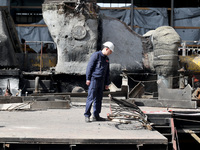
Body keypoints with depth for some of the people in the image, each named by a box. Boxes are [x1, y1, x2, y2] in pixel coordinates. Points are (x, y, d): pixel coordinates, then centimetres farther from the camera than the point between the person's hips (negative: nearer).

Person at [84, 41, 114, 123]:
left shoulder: (106, 58, 16)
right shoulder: (96, 55, -8)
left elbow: (107, 72, 21)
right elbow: (89, 67, -11)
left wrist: (107, 83, 18)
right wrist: (88, 79, -14)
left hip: (101, 81, 8)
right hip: (94, 79, -8)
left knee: (99, 98, 8)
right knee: (91, 97, -8)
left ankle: (96, 116, 14)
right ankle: (87, 115, -3)